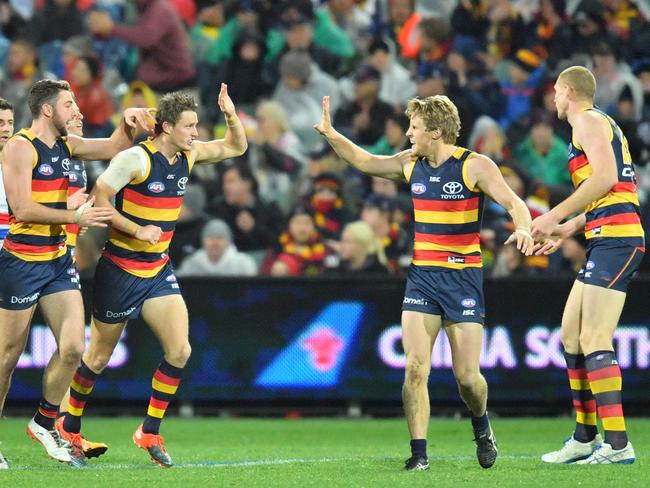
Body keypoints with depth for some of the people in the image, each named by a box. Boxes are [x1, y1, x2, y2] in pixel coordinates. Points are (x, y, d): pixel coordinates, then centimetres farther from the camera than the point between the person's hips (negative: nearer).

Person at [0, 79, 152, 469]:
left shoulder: (66, 145, 9)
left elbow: (114, 147, 22)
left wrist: (129, 123, 3)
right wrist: (75, 216, -20)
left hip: (59, 260, 7)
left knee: (73, 348, -4)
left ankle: (45, 423, 15)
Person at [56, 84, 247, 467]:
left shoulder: (188, 155, 3)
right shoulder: (136, 158, -18)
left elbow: (236, 147, 14)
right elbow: (98, 198, -17)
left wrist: (231, 115, -5)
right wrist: (137, 230, -23)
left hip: (159, 270, 6)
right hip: (120, 271, -6)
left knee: (180, 351, -9)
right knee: (99, 357, 5)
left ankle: (150, 432, 4)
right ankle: (70, 428, 25)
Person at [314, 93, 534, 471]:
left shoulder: (475, 166, -8)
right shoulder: (411, 164, 7)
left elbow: (515, 204, -15)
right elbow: (366, 162, 23)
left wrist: (524, 229, -36)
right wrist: (331, 134, 13)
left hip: (463, 277, -4)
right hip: (421, 276, 4)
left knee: (467, 376, -4)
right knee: (415, 368, -12)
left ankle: (482, 426, 29)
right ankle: (419, 453, -5)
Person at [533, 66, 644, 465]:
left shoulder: (588, 121, -5)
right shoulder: (602, 125, 26)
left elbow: (605, 178, -20)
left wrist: (555, 216, -16)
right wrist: (568, 230, 28)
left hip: (615, 240, -10)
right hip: (609, 241, 10)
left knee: (595, 342, -14)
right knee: (571, 336, 14)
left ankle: (618, 444, -18)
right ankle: (585, 438, 17)